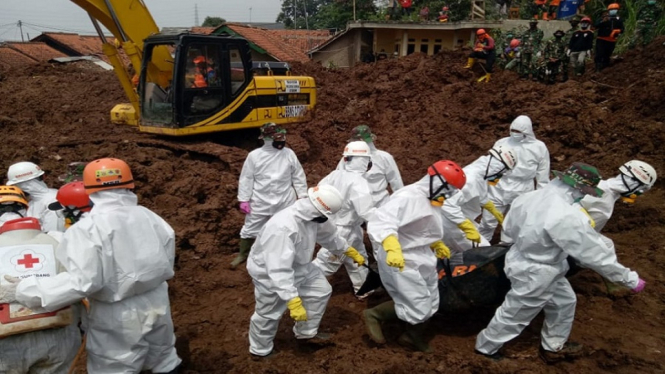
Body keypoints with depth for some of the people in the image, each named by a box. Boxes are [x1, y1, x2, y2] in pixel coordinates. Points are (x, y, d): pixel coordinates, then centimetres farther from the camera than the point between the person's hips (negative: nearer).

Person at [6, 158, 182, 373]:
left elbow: (82, 281, -26)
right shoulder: (150, 218, -3)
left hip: (118, 316, -5)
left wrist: (25, 291, -19)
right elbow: (167, 266, 3)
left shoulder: (88, 229, -19)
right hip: (157, 303, 5)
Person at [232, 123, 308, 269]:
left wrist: (302, 197, 0)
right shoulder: (254, 155, -9)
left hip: (284, 203, 1)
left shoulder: (289, 154, -5)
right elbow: (246, 179, -4)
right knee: (250, 229, 13)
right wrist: (244, 200, -6)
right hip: (260, 202, -1)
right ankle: (243, 254, 36)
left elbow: (298, 177, 2)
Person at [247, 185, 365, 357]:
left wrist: (351, 251, 18)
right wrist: (293, 301, -43)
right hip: (270, 272, -8)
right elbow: (279, 270, -42)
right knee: (269, 314, 8)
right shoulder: (282, 228, -43)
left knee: (321, 291, 13)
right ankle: (260, 351, 37)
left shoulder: (313, 216, -16)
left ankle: (306, 332, 34)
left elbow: (329, 234, 5)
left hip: (297, 265, 8)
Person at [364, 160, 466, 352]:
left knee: (429, 305, 19)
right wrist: (393, 249, -50)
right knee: (418, 309, -8)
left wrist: (438, 245, 28)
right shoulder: (408, 197, -26)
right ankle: (374, 314, 10)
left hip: (422, 259, 10)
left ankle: (412, 336, 40)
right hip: (402, 261, -10)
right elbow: (381, 222, -39)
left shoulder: (431, 201, 7)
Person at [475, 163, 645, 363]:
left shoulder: (528, 197, -12)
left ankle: (553, 347, 49)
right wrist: (630, 278, -9)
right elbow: (594, 253, -24)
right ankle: (485, 347, 41)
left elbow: (509, 227, 4)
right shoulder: (567, 218, -35)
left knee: (564, 302, 27)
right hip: (535, 276, -8)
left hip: (523, 261, 8)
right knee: (514, 315, 17)